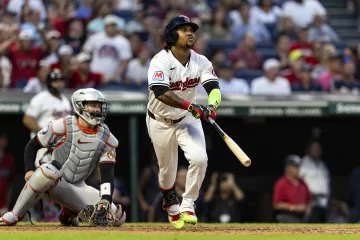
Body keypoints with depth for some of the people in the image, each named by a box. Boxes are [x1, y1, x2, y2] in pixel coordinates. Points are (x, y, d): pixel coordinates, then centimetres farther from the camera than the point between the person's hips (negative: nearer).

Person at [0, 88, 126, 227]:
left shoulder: (107, 139, -2)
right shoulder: (62, 127, -11)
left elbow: (107, 174, -7)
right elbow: (32, 146, -1)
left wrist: (105, 200, -22)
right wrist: (29, 170, -17)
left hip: (77, 188, 4)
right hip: (49, 184, -4)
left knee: (118, 217, -12)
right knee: (48, 170, -43)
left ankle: (69, 213, 7)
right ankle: (15, 215, -26)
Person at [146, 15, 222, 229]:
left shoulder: (201, 62, -11)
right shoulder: (161, 61, -24)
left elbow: (214, 88, -22)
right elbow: (160, 93, -38)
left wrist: (211, 106, -45)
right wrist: (190, 105, -49)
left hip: (187, 119, 2)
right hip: (160, 122, -2)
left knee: (199, 158, -21)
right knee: (167, 170, 11)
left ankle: (187, 206, -5)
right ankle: (172, 207, 41)